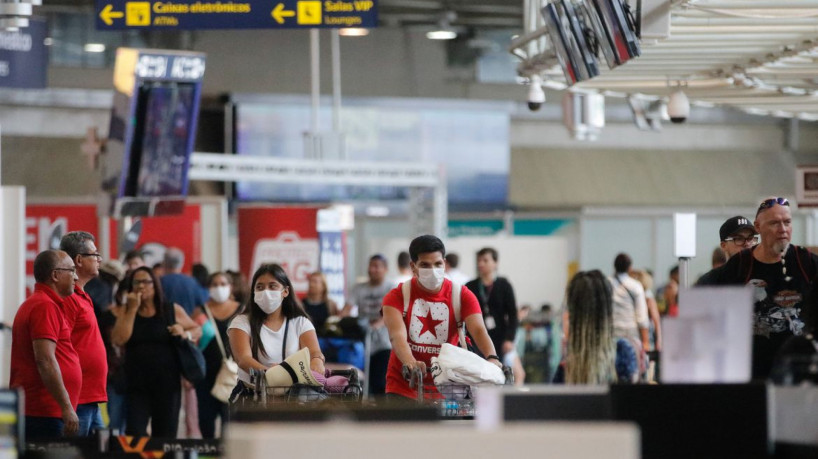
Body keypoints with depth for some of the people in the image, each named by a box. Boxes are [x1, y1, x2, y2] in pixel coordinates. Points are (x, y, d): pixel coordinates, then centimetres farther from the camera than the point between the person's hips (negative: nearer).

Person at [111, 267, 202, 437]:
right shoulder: (126, 312, 8)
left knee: (166, 436, 5)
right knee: (135, 434, -12)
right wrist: (133, 309, -8)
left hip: (167, 383, 0)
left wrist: (185, 334, -8)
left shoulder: (173, 310, 6)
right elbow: (118, 340, -8)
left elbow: (198, 330, 15)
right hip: (136, 384, 0)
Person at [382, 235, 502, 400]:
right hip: (403, 389, -1)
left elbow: (478, 330, -16)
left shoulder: (462, 295, 0)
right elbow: (397, 335, -21)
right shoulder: (398, 296, -4)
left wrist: (492, 358, -37)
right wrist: (409, 362, -42)